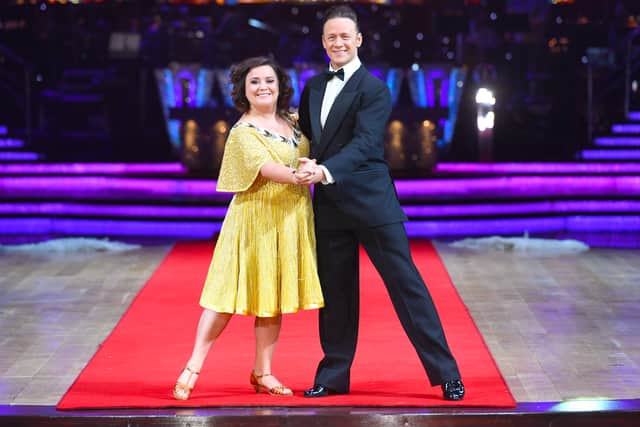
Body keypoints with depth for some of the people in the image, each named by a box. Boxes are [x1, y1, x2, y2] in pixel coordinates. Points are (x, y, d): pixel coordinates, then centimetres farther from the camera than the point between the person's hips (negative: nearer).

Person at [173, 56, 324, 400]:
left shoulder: (292, 123, 12)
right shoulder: (243, 131, -8)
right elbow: (263, 166, -23)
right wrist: (295, 176, -37)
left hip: (290, 219, 6)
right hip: (256, 218, -6)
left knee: (274, 296, 8)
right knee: (232, 294, -6)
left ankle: (262, 372, 16)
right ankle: (192, 369, -1)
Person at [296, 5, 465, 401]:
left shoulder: (374, 89, -8)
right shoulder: (313, 87, 12)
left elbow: (364, 143, -20)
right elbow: (307, 135, 23)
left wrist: (326, 171, -33)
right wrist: (306, 167, 3)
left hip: (371, 200, -6)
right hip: (329, 205, 6)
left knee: (406, 283, -4)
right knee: (335, 290, 11)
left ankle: (446, 373, 1)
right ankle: (334, 375, 22)